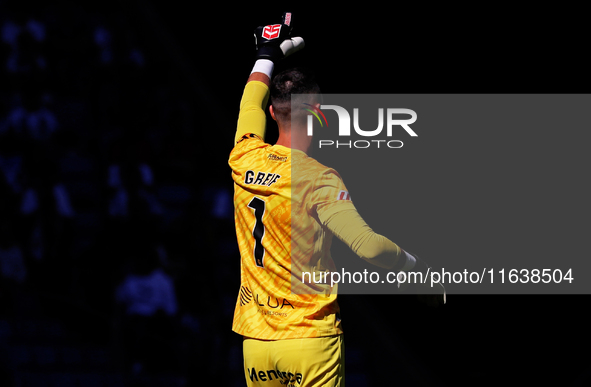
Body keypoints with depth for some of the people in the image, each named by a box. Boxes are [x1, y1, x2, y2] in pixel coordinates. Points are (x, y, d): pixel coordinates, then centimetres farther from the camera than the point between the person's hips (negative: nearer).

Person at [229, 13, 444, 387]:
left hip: (255, 342, 5)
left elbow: (251, 104, 24)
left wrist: (269, 54, 40)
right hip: (311, 341, -5)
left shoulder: (245, 160, 1)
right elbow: (368, 245, -25)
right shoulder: (319, 179, -14)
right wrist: (419, 266, -8)